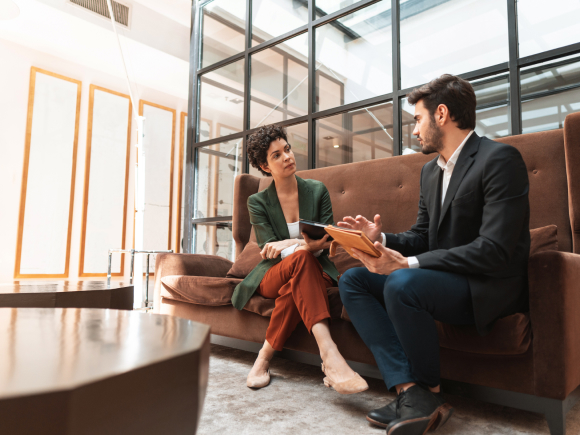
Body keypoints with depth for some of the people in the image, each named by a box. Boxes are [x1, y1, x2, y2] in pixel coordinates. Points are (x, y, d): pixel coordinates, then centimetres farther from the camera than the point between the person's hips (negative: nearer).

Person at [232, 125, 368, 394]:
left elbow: (326, 242, 0)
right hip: (272, 275, -1)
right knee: (301, 258, -38)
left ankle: (265, 356, -21)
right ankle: (329, 355, -48)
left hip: (314, 273, 1)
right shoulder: (258, 202, 0)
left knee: (294, 287, -38)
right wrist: (306, 245, -29)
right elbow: (269, 251, -9)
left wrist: (289, 244, -20)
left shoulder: (317, 191, 3)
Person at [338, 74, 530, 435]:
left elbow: (495, 251, -23)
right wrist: (382, 238, -6)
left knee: (401, 284, -34)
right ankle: (411, 391, -16)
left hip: (489, 287, -8)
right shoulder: (430, 170, 13)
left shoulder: (500, 159, -14)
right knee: (352, 280, -5)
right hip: (441, 277, 9)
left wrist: (407, 264, -27)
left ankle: (432, 391, -7)